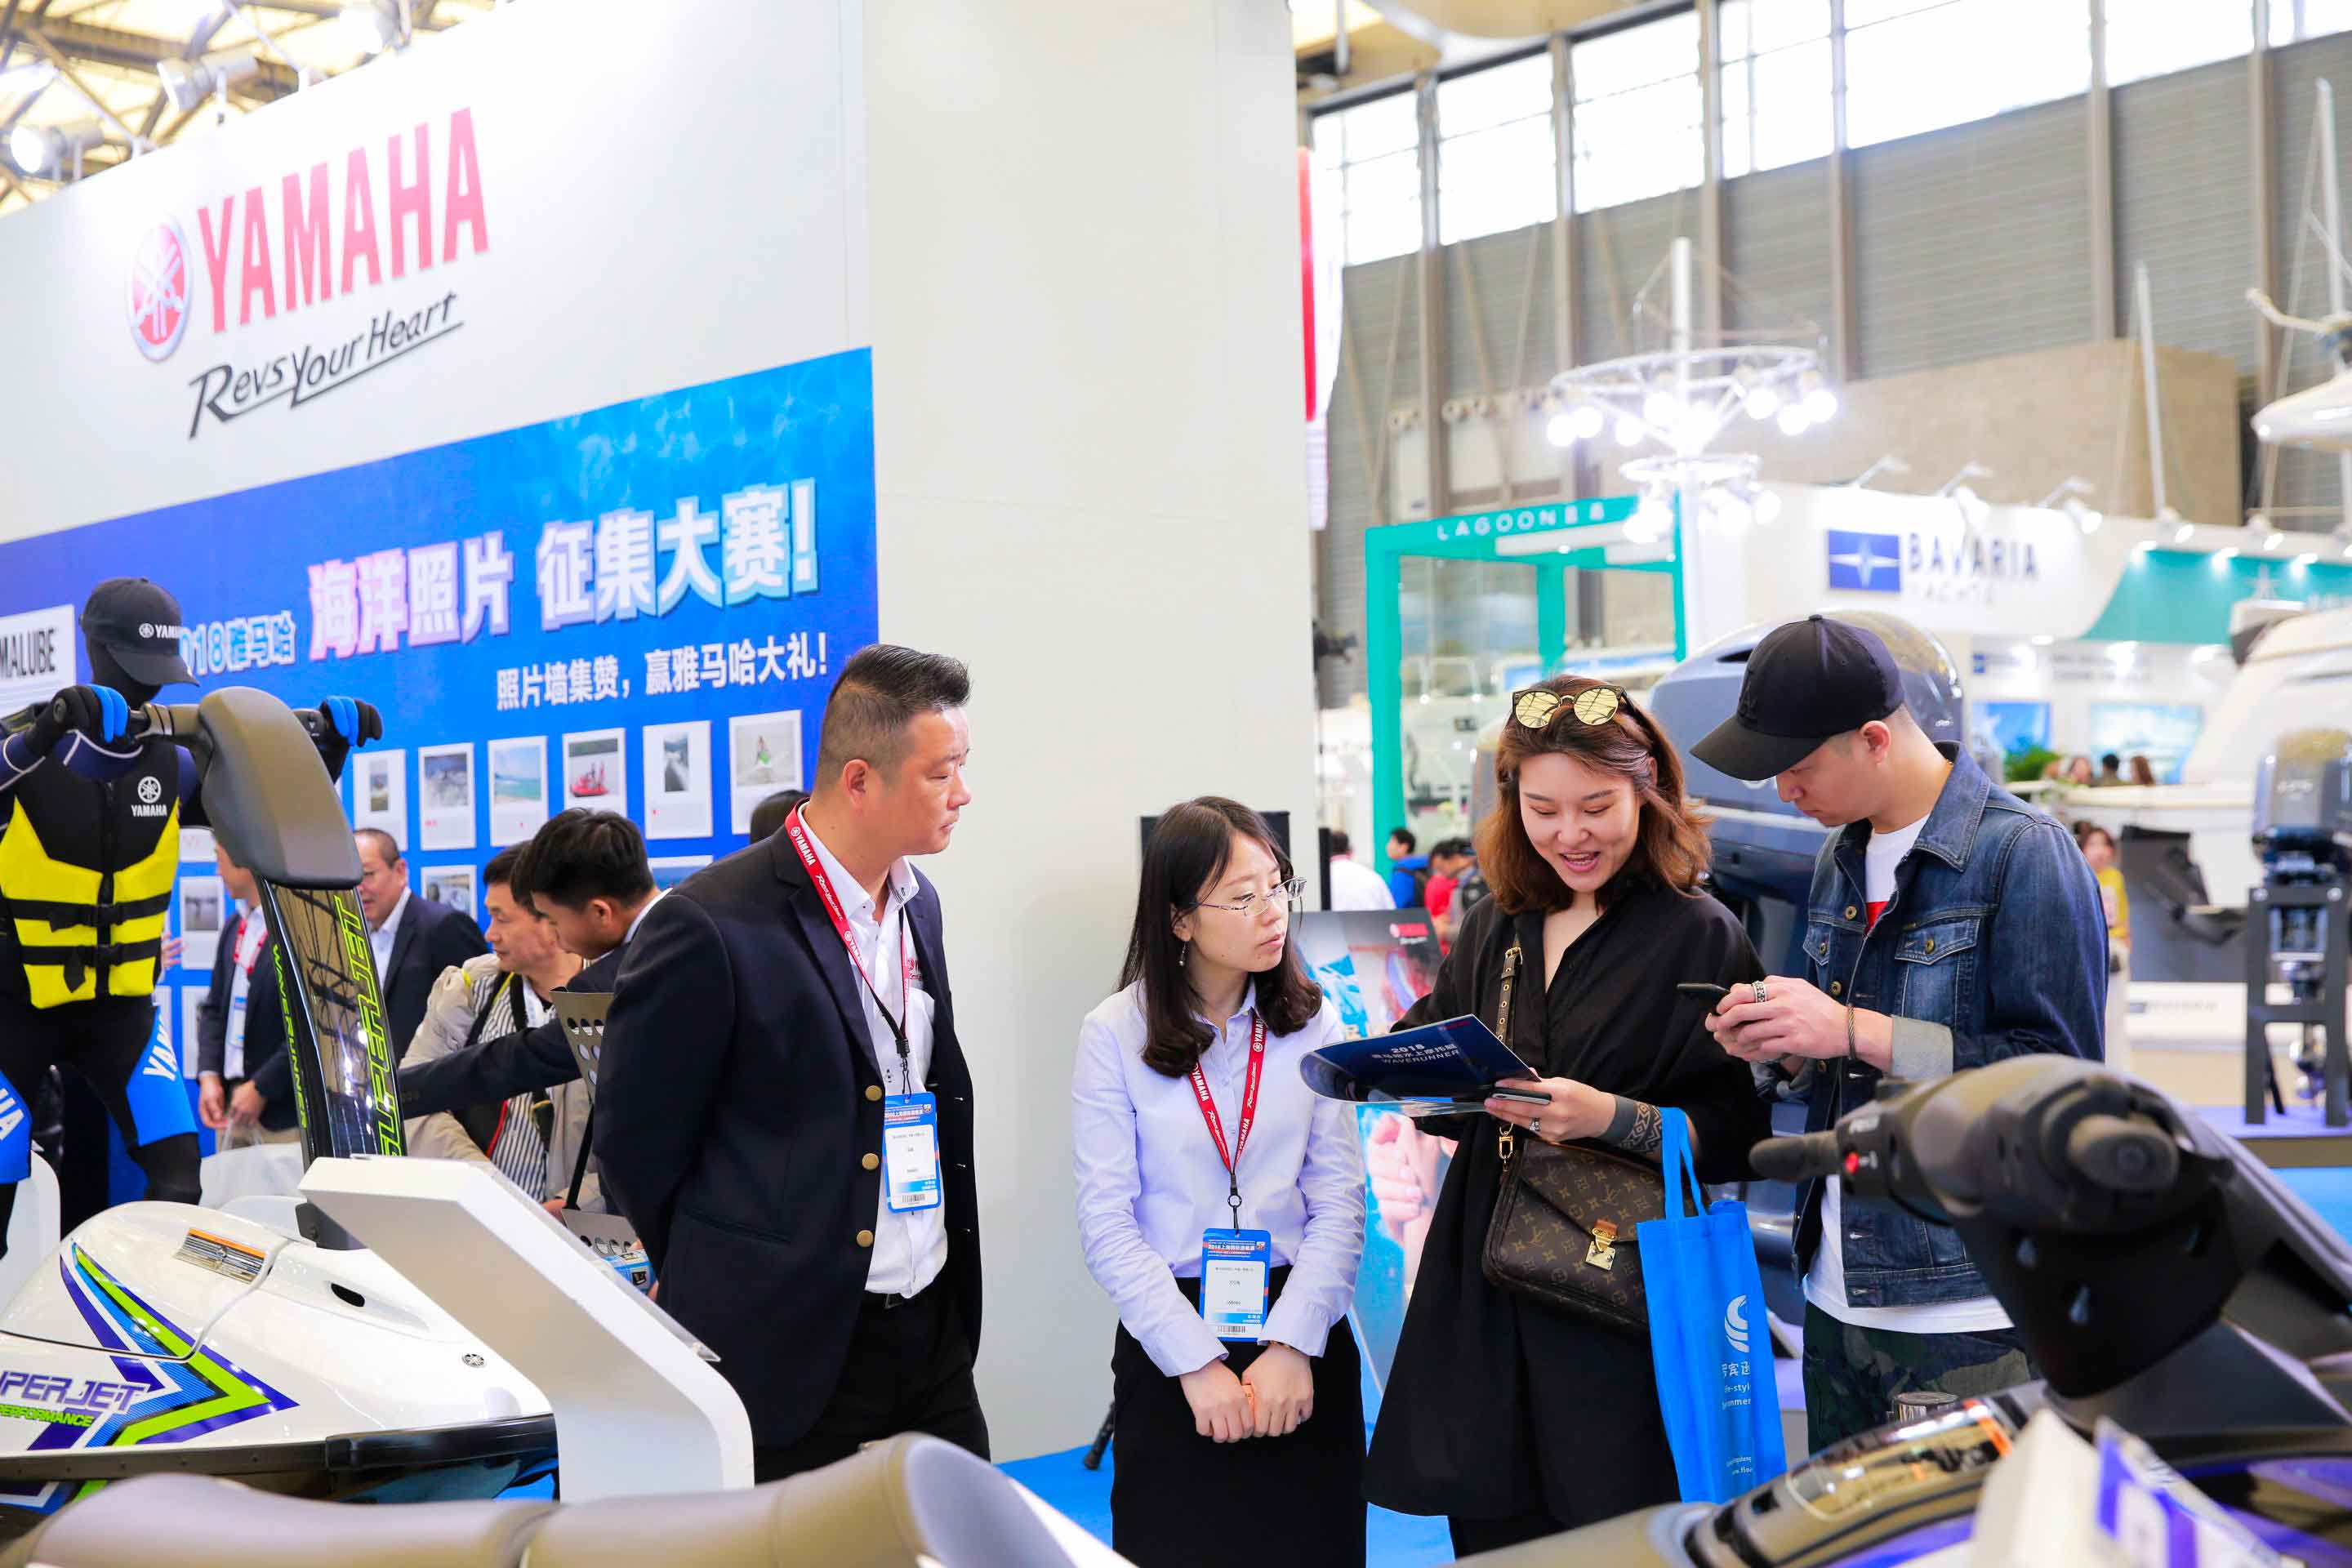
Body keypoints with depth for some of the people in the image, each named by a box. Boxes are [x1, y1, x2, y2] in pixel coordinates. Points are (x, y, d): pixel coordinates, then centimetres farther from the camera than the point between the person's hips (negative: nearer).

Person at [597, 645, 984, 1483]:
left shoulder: (917, 902, 7)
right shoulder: (711, 926, -17)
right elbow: (636, 1146, -8)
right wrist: (726, 1292, 3)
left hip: (934, 1341, 7)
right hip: (789, 1356, -6)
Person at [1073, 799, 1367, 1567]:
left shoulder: (1312, 1024, 1)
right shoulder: (1115, 1035, -6)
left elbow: (1339, 1202, -1)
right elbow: (1107, 1222, -8)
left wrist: (1291, 1345, -12)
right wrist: (1196, 1361, -13)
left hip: (1300, 1341, 2)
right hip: (1171, 1342, -2)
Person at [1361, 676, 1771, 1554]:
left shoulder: (1701, 937, -6)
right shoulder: (1496, 930, 11)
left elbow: (1736, 1138, -8)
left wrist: (1612, 1119, -21)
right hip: (1485, 1286, 5)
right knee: (1491, 1536, 11)